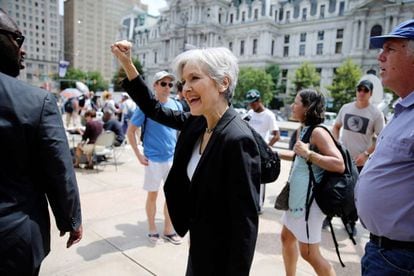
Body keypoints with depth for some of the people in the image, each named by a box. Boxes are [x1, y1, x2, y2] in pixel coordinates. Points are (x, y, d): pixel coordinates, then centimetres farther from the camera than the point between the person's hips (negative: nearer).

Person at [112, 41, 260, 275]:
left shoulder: (237, 139, -28)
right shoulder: (197, 123, -5)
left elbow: (246, 223, -25)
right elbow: (155, 110, 8)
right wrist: (127, 63, 2)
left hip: (221, 255, -7)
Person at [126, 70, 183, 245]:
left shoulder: (176, 105, 1)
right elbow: (130, 131, -6)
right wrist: (139, 155, -9)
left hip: (173, 158, 4)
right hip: (153, 159, -4)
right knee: (152, 195, 9)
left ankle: (168, 230, 28)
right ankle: (152, 230, 28)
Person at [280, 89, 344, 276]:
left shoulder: (317, 132, -18)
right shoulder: (304, 129, 9)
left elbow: (339, 165, -27)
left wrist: (308, 153, -29)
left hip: (310, 199, -10)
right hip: (297, 197, 10)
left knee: (309, 253, 1)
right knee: (287, 238, 20)